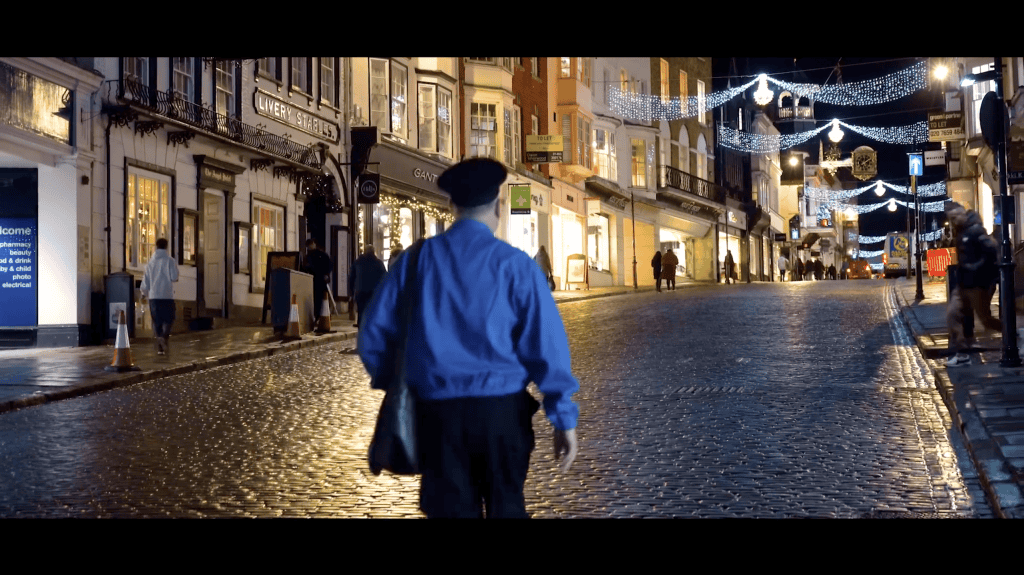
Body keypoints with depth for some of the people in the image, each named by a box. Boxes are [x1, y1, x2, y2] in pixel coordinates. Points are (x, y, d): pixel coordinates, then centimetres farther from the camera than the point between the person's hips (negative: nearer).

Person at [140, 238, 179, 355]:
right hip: (167, 295, -3)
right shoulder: (170, 260, -3)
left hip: (153, 296, 4)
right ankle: (164, 336, -28)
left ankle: (160, 348, 1)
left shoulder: (150, 262, 9)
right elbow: (174, 277, -6)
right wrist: (176, 266, 10)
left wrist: (144, 292, 28)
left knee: (157, 321, 8)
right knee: (168, 319, 1)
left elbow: (146, 279, 12)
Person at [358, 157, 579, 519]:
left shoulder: (417, 259, 3)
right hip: (501, 408, -1)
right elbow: (546, 344, -10)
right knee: (506, 507, 18)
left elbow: (373, 336, 6)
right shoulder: (514, 264, -5)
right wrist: (564, 418, -4)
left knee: (451, 509, 11)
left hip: (438, 410, 2)